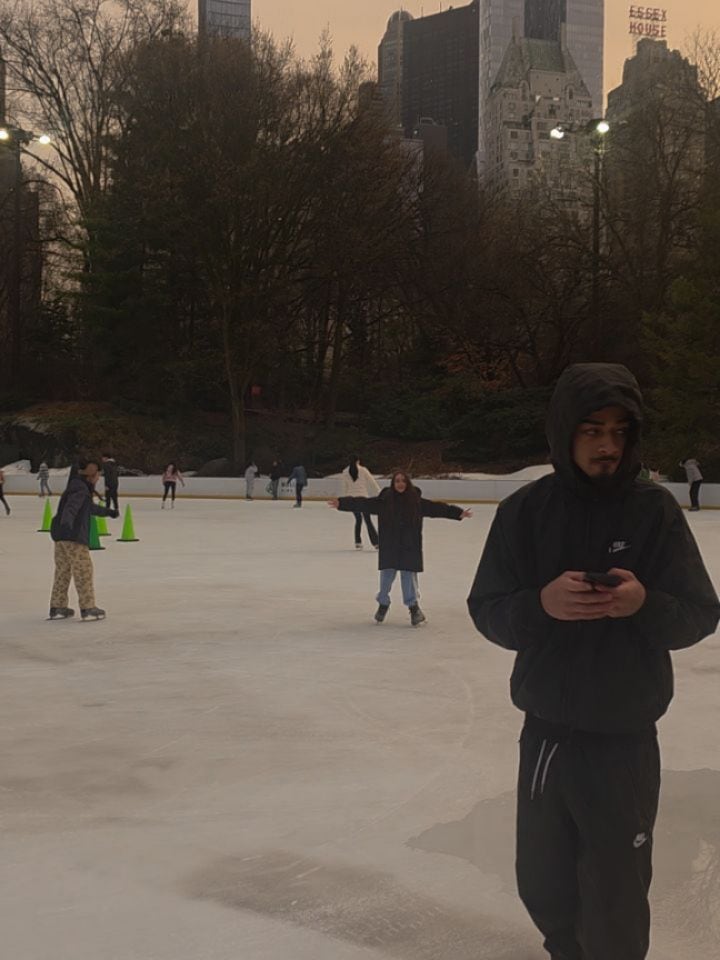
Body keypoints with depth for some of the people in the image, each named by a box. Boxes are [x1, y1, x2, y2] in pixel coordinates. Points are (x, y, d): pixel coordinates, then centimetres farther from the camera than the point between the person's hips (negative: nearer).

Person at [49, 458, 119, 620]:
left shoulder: (83, 487, 22)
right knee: (83, 570, -4)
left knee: (62, 570, 15)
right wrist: (66, 523, -45)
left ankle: (57, 607, 20)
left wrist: (107, 511, 54)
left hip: (61, 535, 10)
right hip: (73, 535, -10)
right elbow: (71, 507, -28)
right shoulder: (80, 488, -10)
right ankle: (88, 608, -2)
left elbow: (89, 507, 40)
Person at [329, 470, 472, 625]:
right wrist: (341, 503, -13)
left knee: (409, 575, 0)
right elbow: (362, 503, -5)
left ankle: (413, 605, 19)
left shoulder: (416, 501, 0)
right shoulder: (384, 500, -2)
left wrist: (459, 513, -7)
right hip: (389, 547, 0)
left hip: (410, 547, 0)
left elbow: (436, 508, -1)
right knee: (387, 575, 5)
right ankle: (383, 604, 28)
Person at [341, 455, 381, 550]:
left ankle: (358, 542, 12)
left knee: (358, 519, 16)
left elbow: (344, 487, 8)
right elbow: (372, 482, 0)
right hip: (362, 497, -3)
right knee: (368, 520, 2)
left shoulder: (345, 472, 3)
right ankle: (375, 543, 0)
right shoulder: (363, 470, -5)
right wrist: (380, 493, 9)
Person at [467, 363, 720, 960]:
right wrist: (541, 602, -23)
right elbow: (488, 613, -3)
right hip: (545, 733, 2)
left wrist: (645, 603, -26)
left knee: (616, 905, 2)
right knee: (543, 888, 18)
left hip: (626, 742, -2)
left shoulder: (655, 510, -7)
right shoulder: (525, 511, -3)